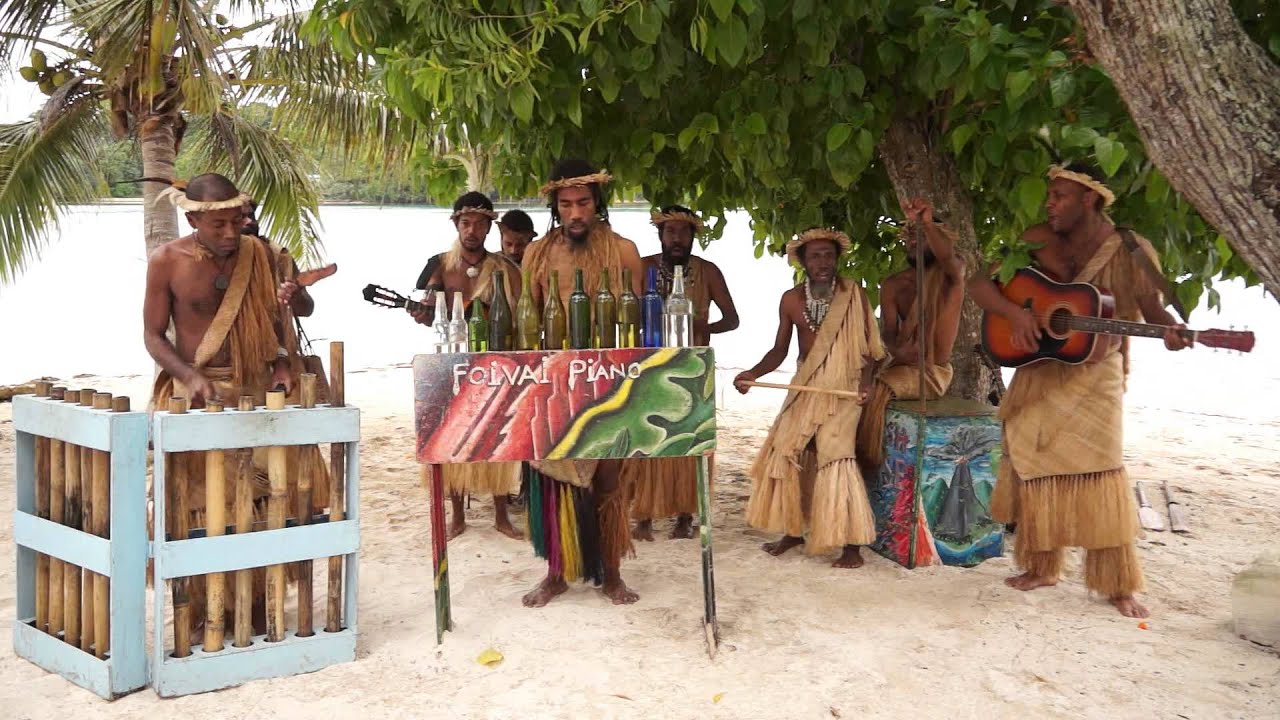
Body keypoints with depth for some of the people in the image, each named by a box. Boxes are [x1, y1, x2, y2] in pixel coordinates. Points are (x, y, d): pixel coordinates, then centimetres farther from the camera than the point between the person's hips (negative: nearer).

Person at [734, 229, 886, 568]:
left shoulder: (854, 295, -6)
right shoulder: (791, 300, 3)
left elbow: (870, 346, -3)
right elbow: (780, 350, 6)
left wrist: (866, 378, -21)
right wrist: (752, 374, -10)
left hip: (843, 389, -5)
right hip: (804, 388, 5)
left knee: (835, 456, -14)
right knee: (785, 454, 6)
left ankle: (852, 546, -8)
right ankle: (793, 531, 23)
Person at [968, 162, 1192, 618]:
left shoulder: (1132, 253, -10)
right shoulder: (1038, 243, -5)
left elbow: (1153, 309, -4)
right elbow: (978, 284, -5)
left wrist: (1173, 333, -26)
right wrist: (1014, 312, -22)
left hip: (1094, 375, -3)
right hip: (1038, 373, 3)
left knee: (1096, 473, -7)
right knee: (1035, 469, 8)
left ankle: (1119, 586, 5)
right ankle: (1042, 568, 24)